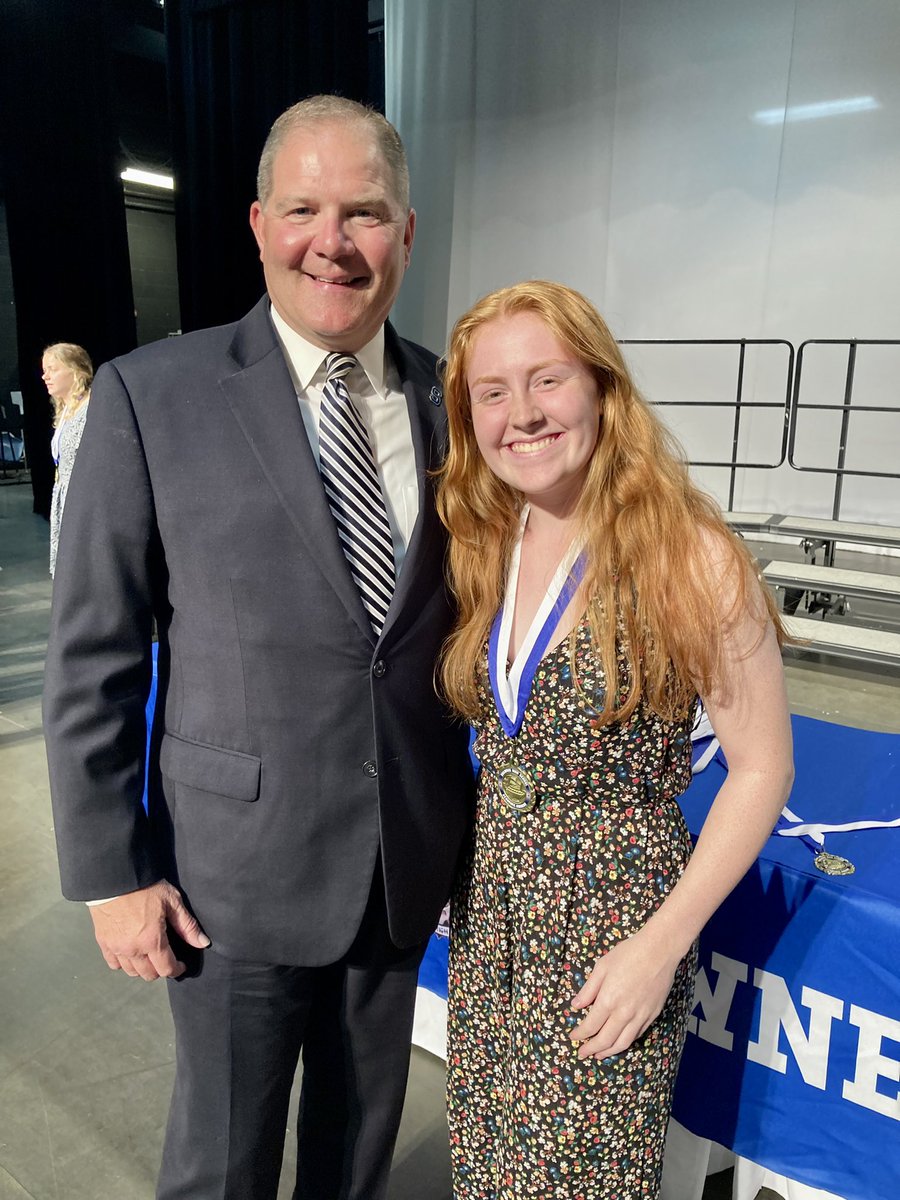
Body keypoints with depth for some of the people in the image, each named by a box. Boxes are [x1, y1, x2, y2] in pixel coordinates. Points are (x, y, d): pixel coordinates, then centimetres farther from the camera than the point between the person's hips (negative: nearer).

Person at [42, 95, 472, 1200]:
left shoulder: (450, 402, 0)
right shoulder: (152, 395, -11)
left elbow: (462, 616, 6)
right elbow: (91, 659, -8)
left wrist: (471, 826, 8)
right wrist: (111, 872, -8)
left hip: (407, 861, 4)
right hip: (240, 867, -3)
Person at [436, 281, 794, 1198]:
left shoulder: (687, 555, -19)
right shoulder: (479, 547, -2)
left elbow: (761, 768, -13)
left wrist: (663, 944, -14)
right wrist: (450, 862, 2)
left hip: (613, 925, -5)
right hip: (488, 919, 5)